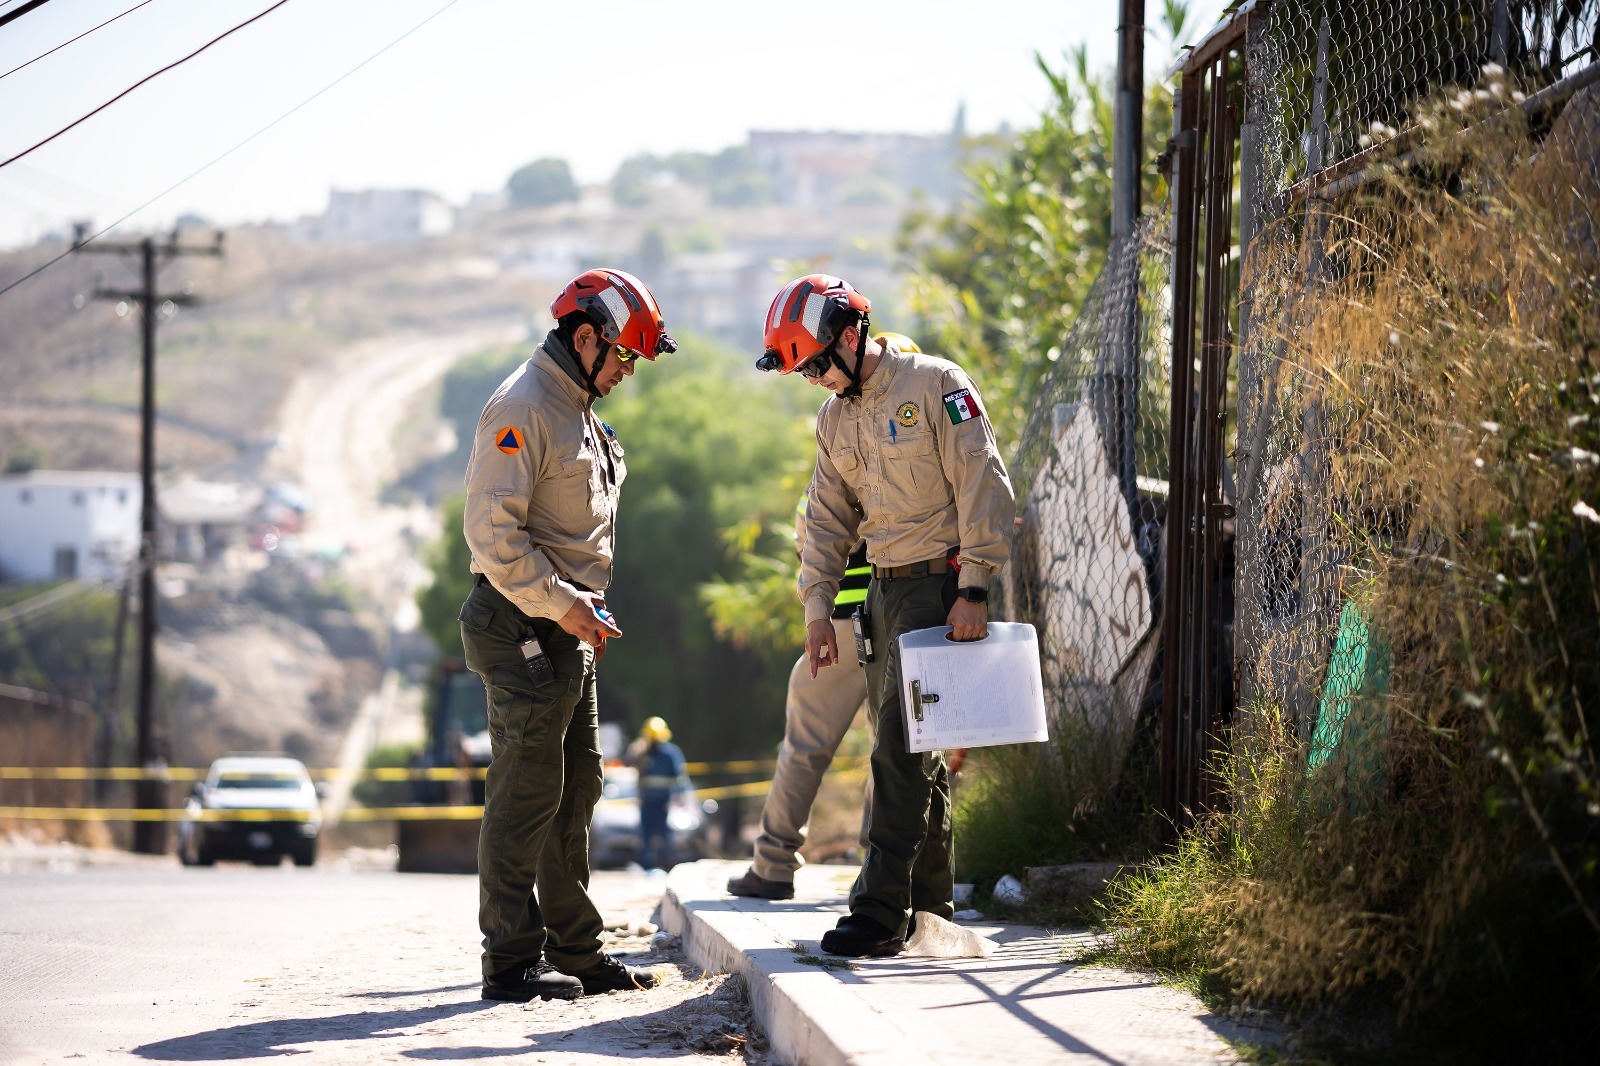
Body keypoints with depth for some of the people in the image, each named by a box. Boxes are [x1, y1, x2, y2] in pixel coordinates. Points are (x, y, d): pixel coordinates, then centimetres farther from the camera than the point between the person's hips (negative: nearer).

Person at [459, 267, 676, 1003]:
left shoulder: (577, 410, 18)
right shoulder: (523, 408, -14)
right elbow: (492, 529, -21)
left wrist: (587, 608, 15)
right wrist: (560, 605, -21)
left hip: (567, 627, 10)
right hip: (524, 628, -10)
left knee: (574, 791, 12)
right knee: (526, 794, -8)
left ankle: (574, 951, 18)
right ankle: (512, 961, -4)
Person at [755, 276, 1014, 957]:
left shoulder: (936, 385, -11)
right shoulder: (835, 416, 13)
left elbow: (983, 488, -14)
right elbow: (829, 518, 17)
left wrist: (973, 592, -17)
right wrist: (817, 608, 7)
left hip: (940, 584, -8)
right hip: (885, 590, 8)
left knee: (901, 748, -14)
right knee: (909, 751, 11)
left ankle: (880, 913, -16)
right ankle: (928, 905, 20)